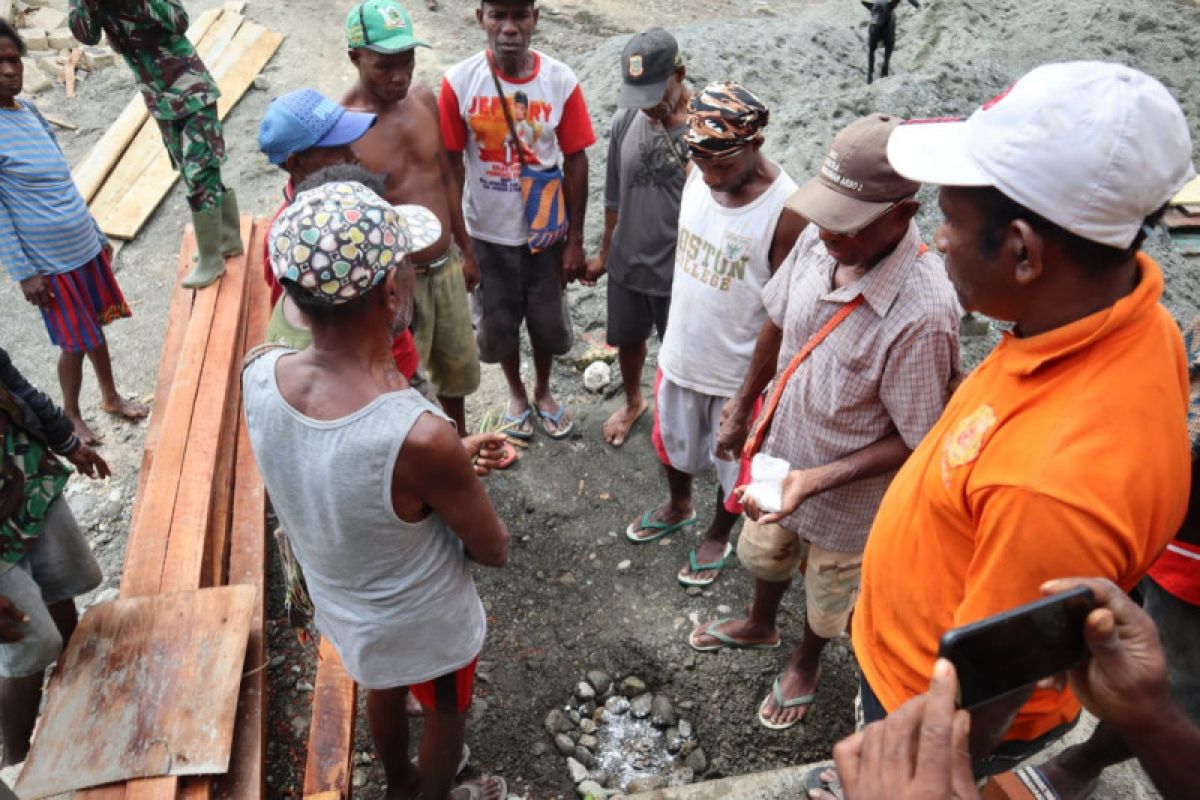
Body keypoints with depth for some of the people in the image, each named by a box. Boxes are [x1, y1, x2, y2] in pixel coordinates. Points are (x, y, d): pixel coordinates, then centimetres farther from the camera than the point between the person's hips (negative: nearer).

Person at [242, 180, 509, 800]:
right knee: (446, 714, 29)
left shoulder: (258, 375, -24)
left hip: (339, 605, 6)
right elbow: (494, 551, -22)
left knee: (382, 689, 36)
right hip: (423, 626, -5)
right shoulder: (422, 439, -43)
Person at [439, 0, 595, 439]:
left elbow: (575, 162, -5)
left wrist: (575, 240, -4)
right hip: (486, 233, 0)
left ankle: (543, 390, 47)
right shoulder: (458, 82, -15)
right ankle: (516, 392, 46)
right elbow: (452, 165, -8)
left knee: (547, 319, 18)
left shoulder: (561, 81, -13)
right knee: (497, 322, 17)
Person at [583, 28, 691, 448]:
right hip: (627, 261, 5)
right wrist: (604, 253, 12)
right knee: (628, 339, 23)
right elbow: (615, 198, 6)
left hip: (682, 269, -4)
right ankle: (633, 402, 51)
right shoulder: (626, 120, -6)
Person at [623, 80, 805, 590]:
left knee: (731, 462, 20)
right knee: (675, 442, 28)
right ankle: (678, 508, 57)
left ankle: (718, 536, 48)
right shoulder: (698, 175, -10)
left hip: (739, 371, -5)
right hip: (680, 352, 6)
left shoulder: (786, 211, -28)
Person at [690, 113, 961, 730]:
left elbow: (917, 442, -25)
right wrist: (743, 404, 10)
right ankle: (760, 625, 66)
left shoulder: (922, 313, -38)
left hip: (848, 495, -5)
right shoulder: (820, 240, -20)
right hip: (782, 452, 6)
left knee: (827, 596, 26)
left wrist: (818, 479, -31)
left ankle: (805, 660, 59)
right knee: (766, 551, 33)